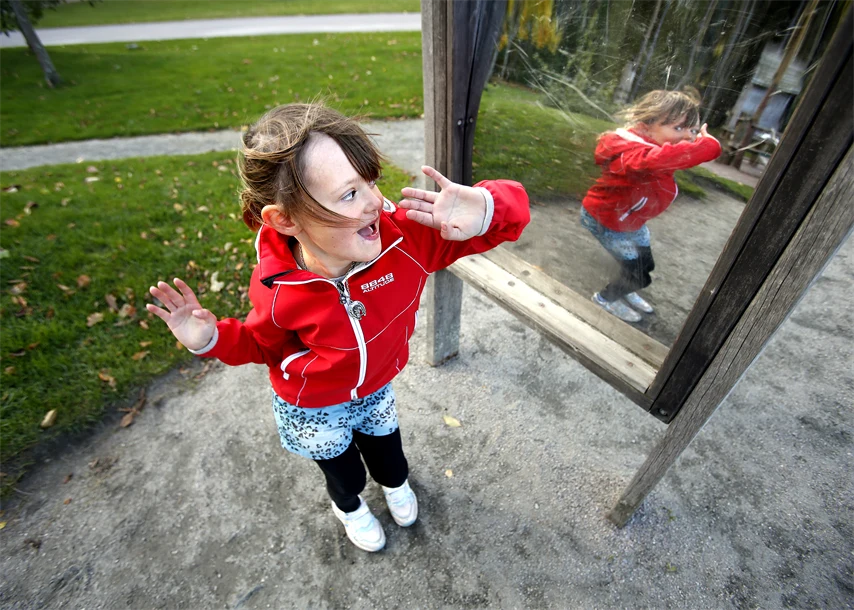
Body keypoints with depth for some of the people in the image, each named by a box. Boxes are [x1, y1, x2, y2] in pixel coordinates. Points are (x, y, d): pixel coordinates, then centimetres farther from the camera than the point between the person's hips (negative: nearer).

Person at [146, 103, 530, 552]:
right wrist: (212, 338, -26)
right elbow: (265, 343, -8)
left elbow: (510, 210, -32)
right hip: (313, 409, -1)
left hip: (376, 388, 2)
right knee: (340, 465, 29)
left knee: (385, 445, 33)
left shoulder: (406, 236, -35)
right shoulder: (277, 288, -33)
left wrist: (482, 209, -55)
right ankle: (349, 506, 69)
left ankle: (395, 482, 73)